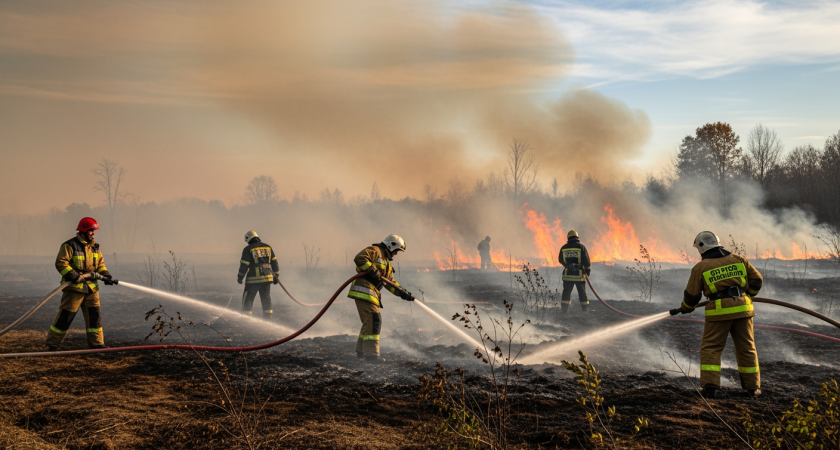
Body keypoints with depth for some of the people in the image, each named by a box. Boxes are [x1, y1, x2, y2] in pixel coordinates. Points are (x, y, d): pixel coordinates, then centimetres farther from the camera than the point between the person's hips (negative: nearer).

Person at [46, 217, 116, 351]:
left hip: (91, 288, 6)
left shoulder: (94, 247, 14)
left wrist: (106, 275, 0)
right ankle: (52, 344, 7)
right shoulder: (70, 246, -9)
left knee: (94, 315, 4)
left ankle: (96, 343, 10)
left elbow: (100, 264, 18)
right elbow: (61, 263, -14)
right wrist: (72, 275, -25)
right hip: (74, 287, -6)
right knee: (65, 316, -3)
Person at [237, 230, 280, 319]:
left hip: (253, 279, -4)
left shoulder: (248, 249, -6)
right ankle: (267, 318, 11)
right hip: (267, 277, 4)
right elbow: (274, 262, 10)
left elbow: (244, 265, -7)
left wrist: (240, 277, 5)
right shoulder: (268, 247, 8)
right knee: (266, 298, 12)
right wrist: (276, 275, 16)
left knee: (248, 298, 4)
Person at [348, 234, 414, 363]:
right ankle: (371, 353, -17)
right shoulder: (375, 251, -4)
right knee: (373, 320, -15)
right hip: (364, 290, -11)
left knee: (369, 322, 17)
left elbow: (391, 283, 26)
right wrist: (373, 272, -22)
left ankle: (361, 350, 29)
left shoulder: (386, 262, 27)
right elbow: (360, 258, -21)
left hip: (371, 294, 11)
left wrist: (403, 293, 14)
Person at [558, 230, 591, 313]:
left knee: (566, 292, 8)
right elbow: (586, 260, -6)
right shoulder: (581, 247, -6)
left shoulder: (563, 248, 3)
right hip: (579, 274, -2)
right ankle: (585, 309, 13)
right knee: (582, 292, 9)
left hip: (567, 274, 2)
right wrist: (588, 270, 7)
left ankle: (564, 310, 6)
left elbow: (561, 260, 14)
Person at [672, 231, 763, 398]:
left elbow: (692, 295, 4)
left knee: (711, 348, 3)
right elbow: (757, 280, 13)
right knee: (746, 348, 14)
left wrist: (685, 308, 24)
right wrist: (748, 294, 31)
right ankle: (753, 386, 20)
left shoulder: (700, 267, 0)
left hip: (719, 311, -3)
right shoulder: (738, 259, 10)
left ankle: (709, 386, -9)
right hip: (742, 308, 3)